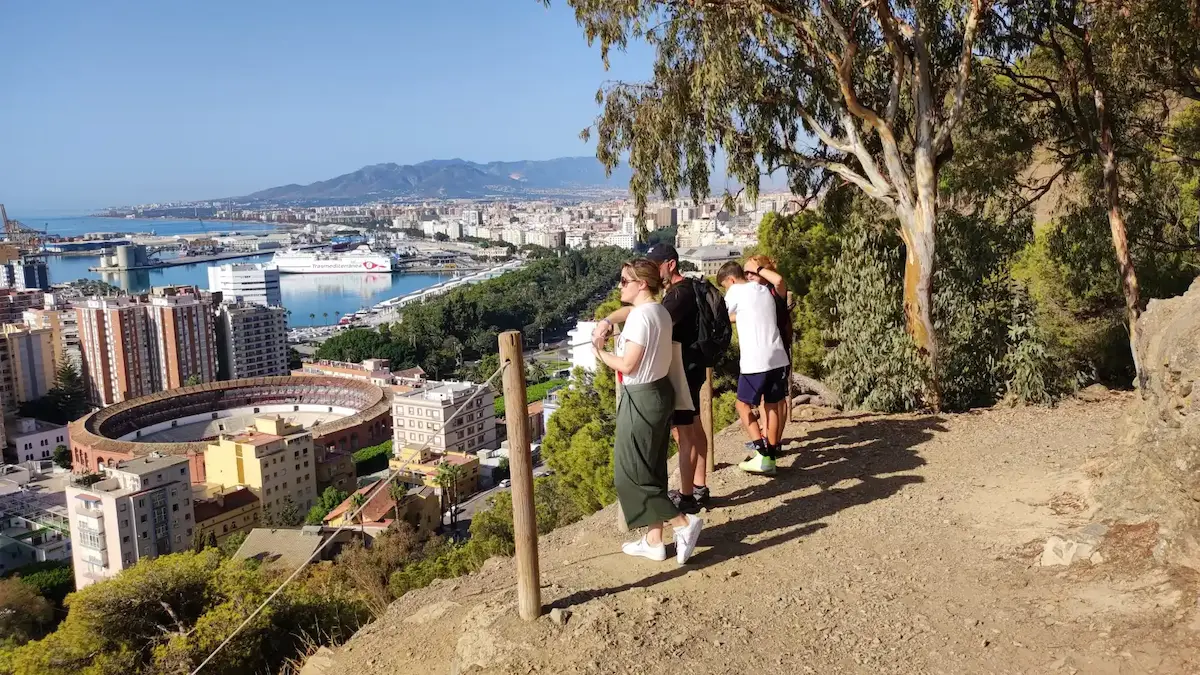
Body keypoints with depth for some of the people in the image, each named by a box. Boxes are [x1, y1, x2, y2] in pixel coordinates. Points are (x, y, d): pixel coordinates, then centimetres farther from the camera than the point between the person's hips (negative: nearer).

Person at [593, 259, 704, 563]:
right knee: (651, 470, 15)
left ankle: (684, 522, 0)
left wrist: (600, 352, -7)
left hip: (641, 399, -10)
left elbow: (627, 365, -20)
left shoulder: (640, 315, -20)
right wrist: (623, 343, 10)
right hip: (660, 391, 10)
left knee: (630, 475, 1)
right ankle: (653, 541, 23)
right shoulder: (660, 311, 9)